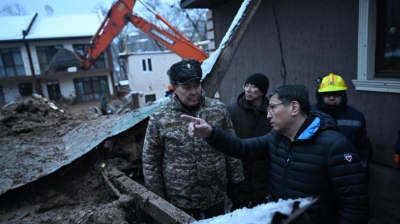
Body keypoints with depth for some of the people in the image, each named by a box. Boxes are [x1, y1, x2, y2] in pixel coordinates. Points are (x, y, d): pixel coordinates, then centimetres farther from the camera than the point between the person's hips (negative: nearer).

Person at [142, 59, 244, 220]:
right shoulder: (159, 118, -12)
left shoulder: (218, 109, -6)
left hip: (216, 194, 2)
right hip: (181, 199, -2)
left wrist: (236, 179, 5)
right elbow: (150, 161, -5)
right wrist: (158, 198, -2)